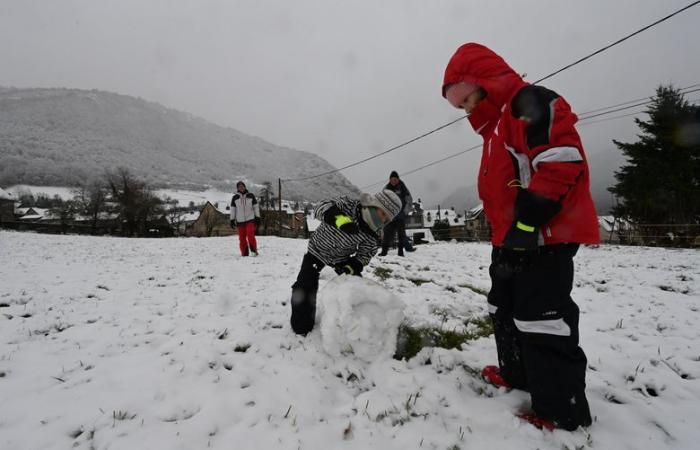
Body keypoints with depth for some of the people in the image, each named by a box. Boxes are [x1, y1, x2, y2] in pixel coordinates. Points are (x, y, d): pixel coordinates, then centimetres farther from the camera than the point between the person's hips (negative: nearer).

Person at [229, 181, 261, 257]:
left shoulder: (251, 195, 4)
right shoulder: (235, 197, 6)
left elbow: (256, 206, 8)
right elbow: (232, 209, 10)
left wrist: (257, 217, 4)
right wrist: (232, 220, 7)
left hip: (250, 219, -2)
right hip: (240, 221, 2)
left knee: (250, 235, -17)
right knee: (242, 238, 1)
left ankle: (254, 251, -7)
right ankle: (244, 253, 10)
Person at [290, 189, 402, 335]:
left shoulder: (372, 239, -19)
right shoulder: (347, 205, -28)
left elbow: (362, 257, -12)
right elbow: (322, 207, -39)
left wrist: (352, 267, -32)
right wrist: (340, 218, -57)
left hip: (342, 259, 3)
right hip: (317, 251, -3)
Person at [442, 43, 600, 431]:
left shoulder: (528, 102, -10)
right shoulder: (497, 125, 22)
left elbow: (561, 157, -23)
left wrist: (529, 217, -25)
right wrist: (504, 236, 22)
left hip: (545, 236, -11)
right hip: (514, 240, 11)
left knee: (540, 320, -5)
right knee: (505, 309, 20)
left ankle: (561, 410, 11)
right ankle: (517, 374, 38)